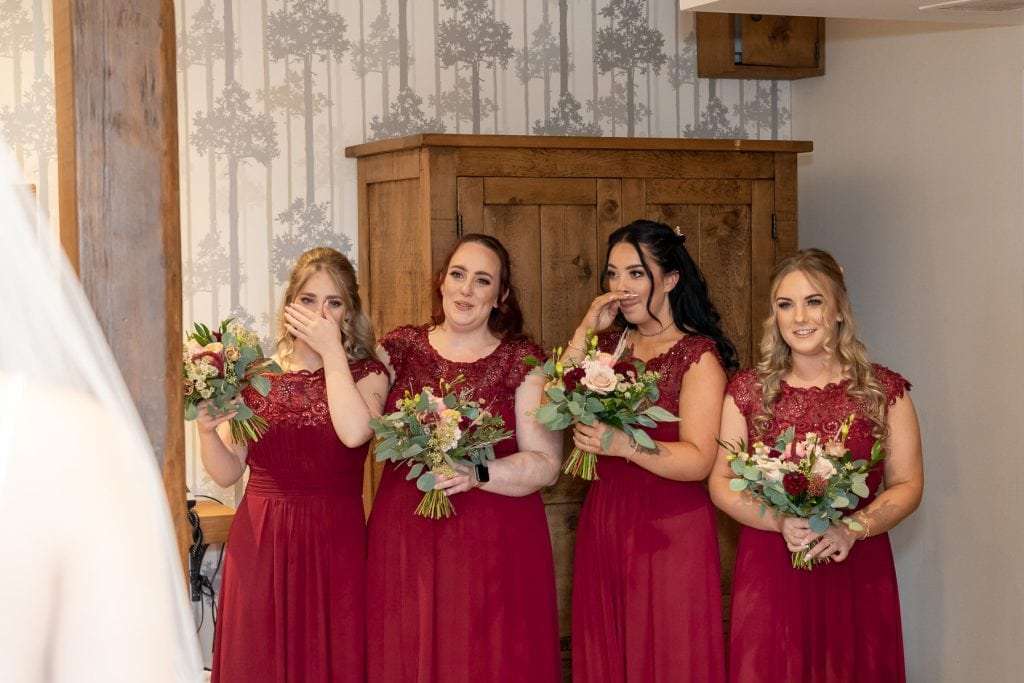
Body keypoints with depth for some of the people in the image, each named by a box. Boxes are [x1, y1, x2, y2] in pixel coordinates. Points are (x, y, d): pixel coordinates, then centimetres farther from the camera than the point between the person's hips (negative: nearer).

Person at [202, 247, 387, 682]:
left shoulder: (366, 374, 2)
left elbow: (354, 432, -21)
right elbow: (228, 472, 4)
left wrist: (332, 350, -13)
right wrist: (207, 430, -15)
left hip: (333, 543, -1)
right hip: (259, 543, 2)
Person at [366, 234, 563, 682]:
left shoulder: (522, 361, 0)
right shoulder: (400, 348, 7)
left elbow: (546, 464, -5)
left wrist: (478, 474, -19)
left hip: (493, 546, -2)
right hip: (405, 541, 2)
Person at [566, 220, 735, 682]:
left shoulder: (698, 355, -8)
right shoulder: (609, 343, 10)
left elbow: (698, 461, -17)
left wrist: (625, 444, -31)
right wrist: (585, 331, -5)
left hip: (670, 531, -5)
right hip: (602, 522, 6)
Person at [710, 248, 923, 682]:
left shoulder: (885, 390, 2)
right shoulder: (747, 391, 3)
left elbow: (907, 485, 2)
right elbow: (721, 483, 2)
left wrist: (854, 526, -16)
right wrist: (779, 520, -16)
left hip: (856, 570, 0)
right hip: (769, 570, 0)